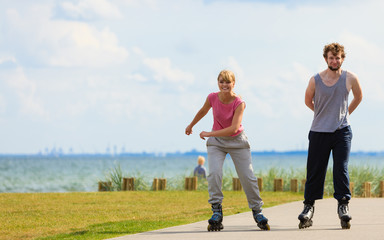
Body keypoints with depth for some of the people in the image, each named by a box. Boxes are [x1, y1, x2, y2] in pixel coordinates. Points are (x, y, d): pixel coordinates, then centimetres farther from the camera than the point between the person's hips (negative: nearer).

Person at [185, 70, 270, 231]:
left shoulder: (239, 103, -24)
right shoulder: (212, 98, -14)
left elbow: (234, 128, -31)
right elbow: (203, 111, 10)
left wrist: (209, 134, -28)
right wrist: (191, 125, 25)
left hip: (237, 141, -2)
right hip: (216, 141, 2)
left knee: (248, 177, -2)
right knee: (214, 173, -20)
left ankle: (257, 211, 15)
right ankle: (216, 212, -15)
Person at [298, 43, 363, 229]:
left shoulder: (350, 79, -3)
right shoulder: (315, 80, -5)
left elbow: (358, 97, 17)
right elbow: (308, 101, 14)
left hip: (342, 131, 0)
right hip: (319, 131, 0)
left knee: (341, 168, -10)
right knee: (314, 170, 2)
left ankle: (343, 205, -3)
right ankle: (309, 206, 12)